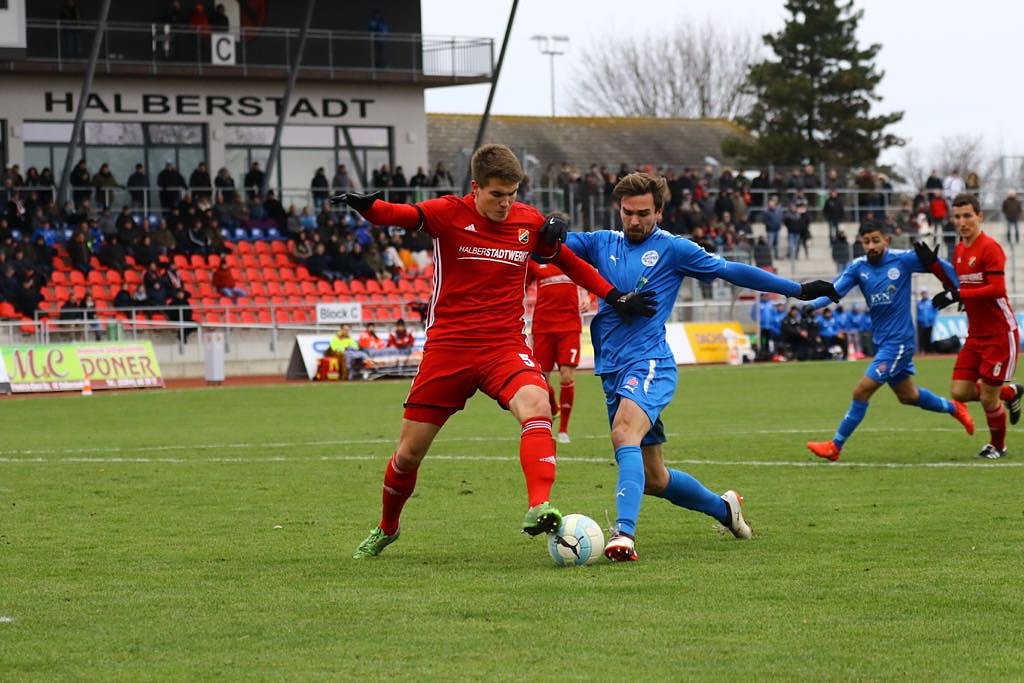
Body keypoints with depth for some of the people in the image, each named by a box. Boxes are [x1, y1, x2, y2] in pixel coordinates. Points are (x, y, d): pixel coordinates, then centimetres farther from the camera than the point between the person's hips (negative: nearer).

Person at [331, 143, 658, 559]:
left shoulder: (529, 223, 2)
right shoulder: (450, 214, -8)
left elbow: (567, 261, 20)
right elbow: (402, 215, -27)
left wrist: (615, 297, 14)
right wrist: (365, 206, -49)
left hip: (505, 346, 1)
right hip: (448, 348, -1)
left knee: (536, 405, -32)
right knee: (409, 452, 7)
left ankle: (539, 508, -42)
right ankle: (386, 529, 33)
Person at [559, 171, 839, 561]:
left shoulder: (672, 248, 3)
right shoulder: (601, 244, 15)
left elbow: (731, 271, 8)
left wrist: (799, 290, 9)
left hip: (649, 364, -6)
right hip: (612, 371, 6)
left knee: (625, 433, -33)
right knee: (652, 478, 10)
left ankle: (624, 533, -47)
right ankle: (723, 508, 35)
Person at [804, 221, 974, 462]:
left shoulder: (903, 259, -13)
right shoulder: (858, 268, -2)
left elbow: (942, 268, -4)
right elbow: (836, 289, -16)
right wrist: (813, 304, -32)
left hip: (899, 340, -6)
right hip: (880, 340, 6)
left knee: (861, 391, -12)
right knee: (907, 395, 21)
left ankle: (835, 446, -1)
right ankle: (953, 408, 46)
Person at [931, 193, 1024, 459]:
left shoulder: (990, 248, -16)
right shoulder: (959, 250, 9)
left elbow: (997, 289, -23)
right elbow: (957, 285, 15)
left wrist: (957, 295, -25)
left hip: (1000, 334, -8)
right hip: (975, 335, 8)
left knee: (987, 398, -3)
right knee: (960, 392, 1)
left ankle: (997, 446, 23)